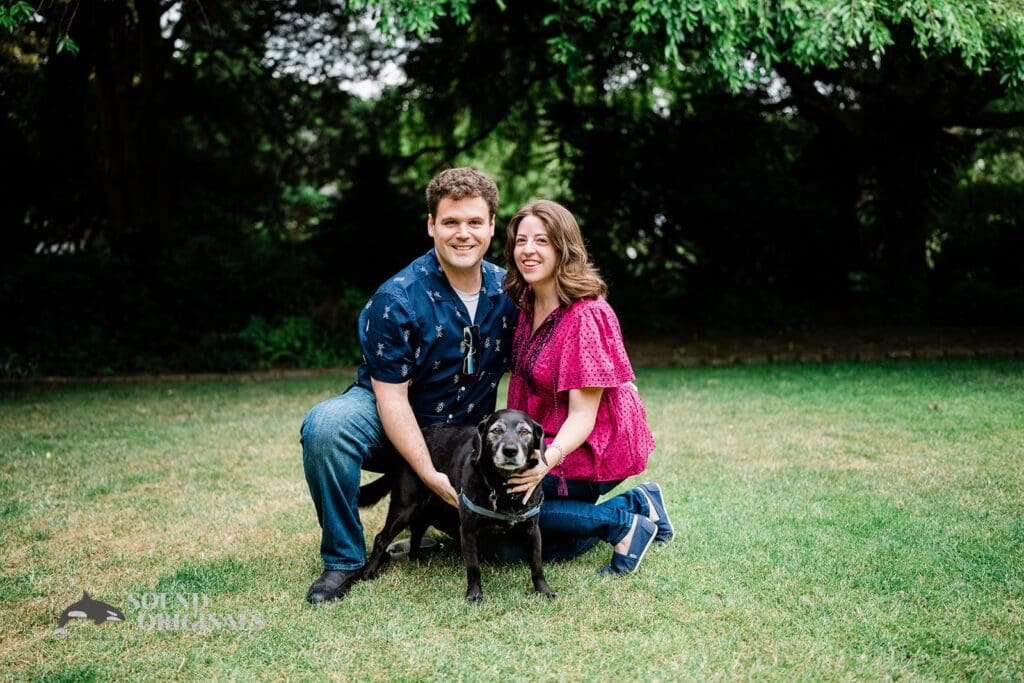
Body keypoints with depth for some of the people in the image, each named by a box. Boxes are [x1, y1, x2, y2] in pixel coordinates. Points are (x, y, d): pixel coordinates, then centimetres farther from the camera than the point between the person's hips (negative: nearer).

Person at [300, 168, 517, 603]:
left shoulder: (508, 290, -7)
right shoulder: (397, 300, -21)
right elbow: (392, 396, -20)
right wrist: (431, 476, -25)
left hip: (466, 433, 4)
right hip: (393, 424, -4)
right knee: (326, 424, -36)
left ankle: (440, 518, 27)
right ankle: (343, 559, -17)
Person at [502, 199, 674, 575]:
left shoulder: (586, 316, -24)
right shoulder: (526, 303, 2)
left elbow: (583, 415, -26)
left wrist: (547, 460, -42)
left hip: (591, 448, -9)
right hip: (546, 441, 9)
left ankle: (622, 522, -8)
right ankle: (635, 504, 16)